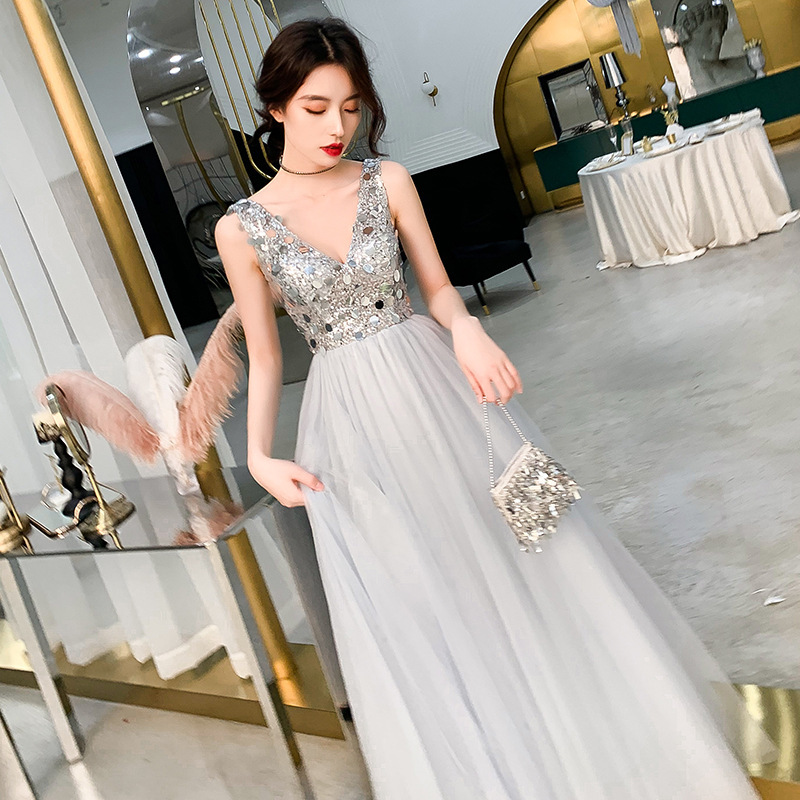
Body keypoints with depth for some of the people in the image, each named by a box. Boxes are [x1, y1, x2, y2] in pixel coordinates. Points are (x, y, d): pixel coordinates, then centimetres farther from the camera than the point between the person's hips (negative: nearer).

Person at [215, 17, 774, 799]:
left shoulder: (387, 181, -1)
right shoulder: (241, 228, -3)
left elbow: (439, 288, 6)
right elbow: (264, 359, 2)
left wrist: (466, 329, -16)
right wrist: (260, 455, -10)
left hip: (435, 389, 1)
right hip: (348, 420, -1)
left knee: (516, 561, 8)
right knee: (408, 614, 8)